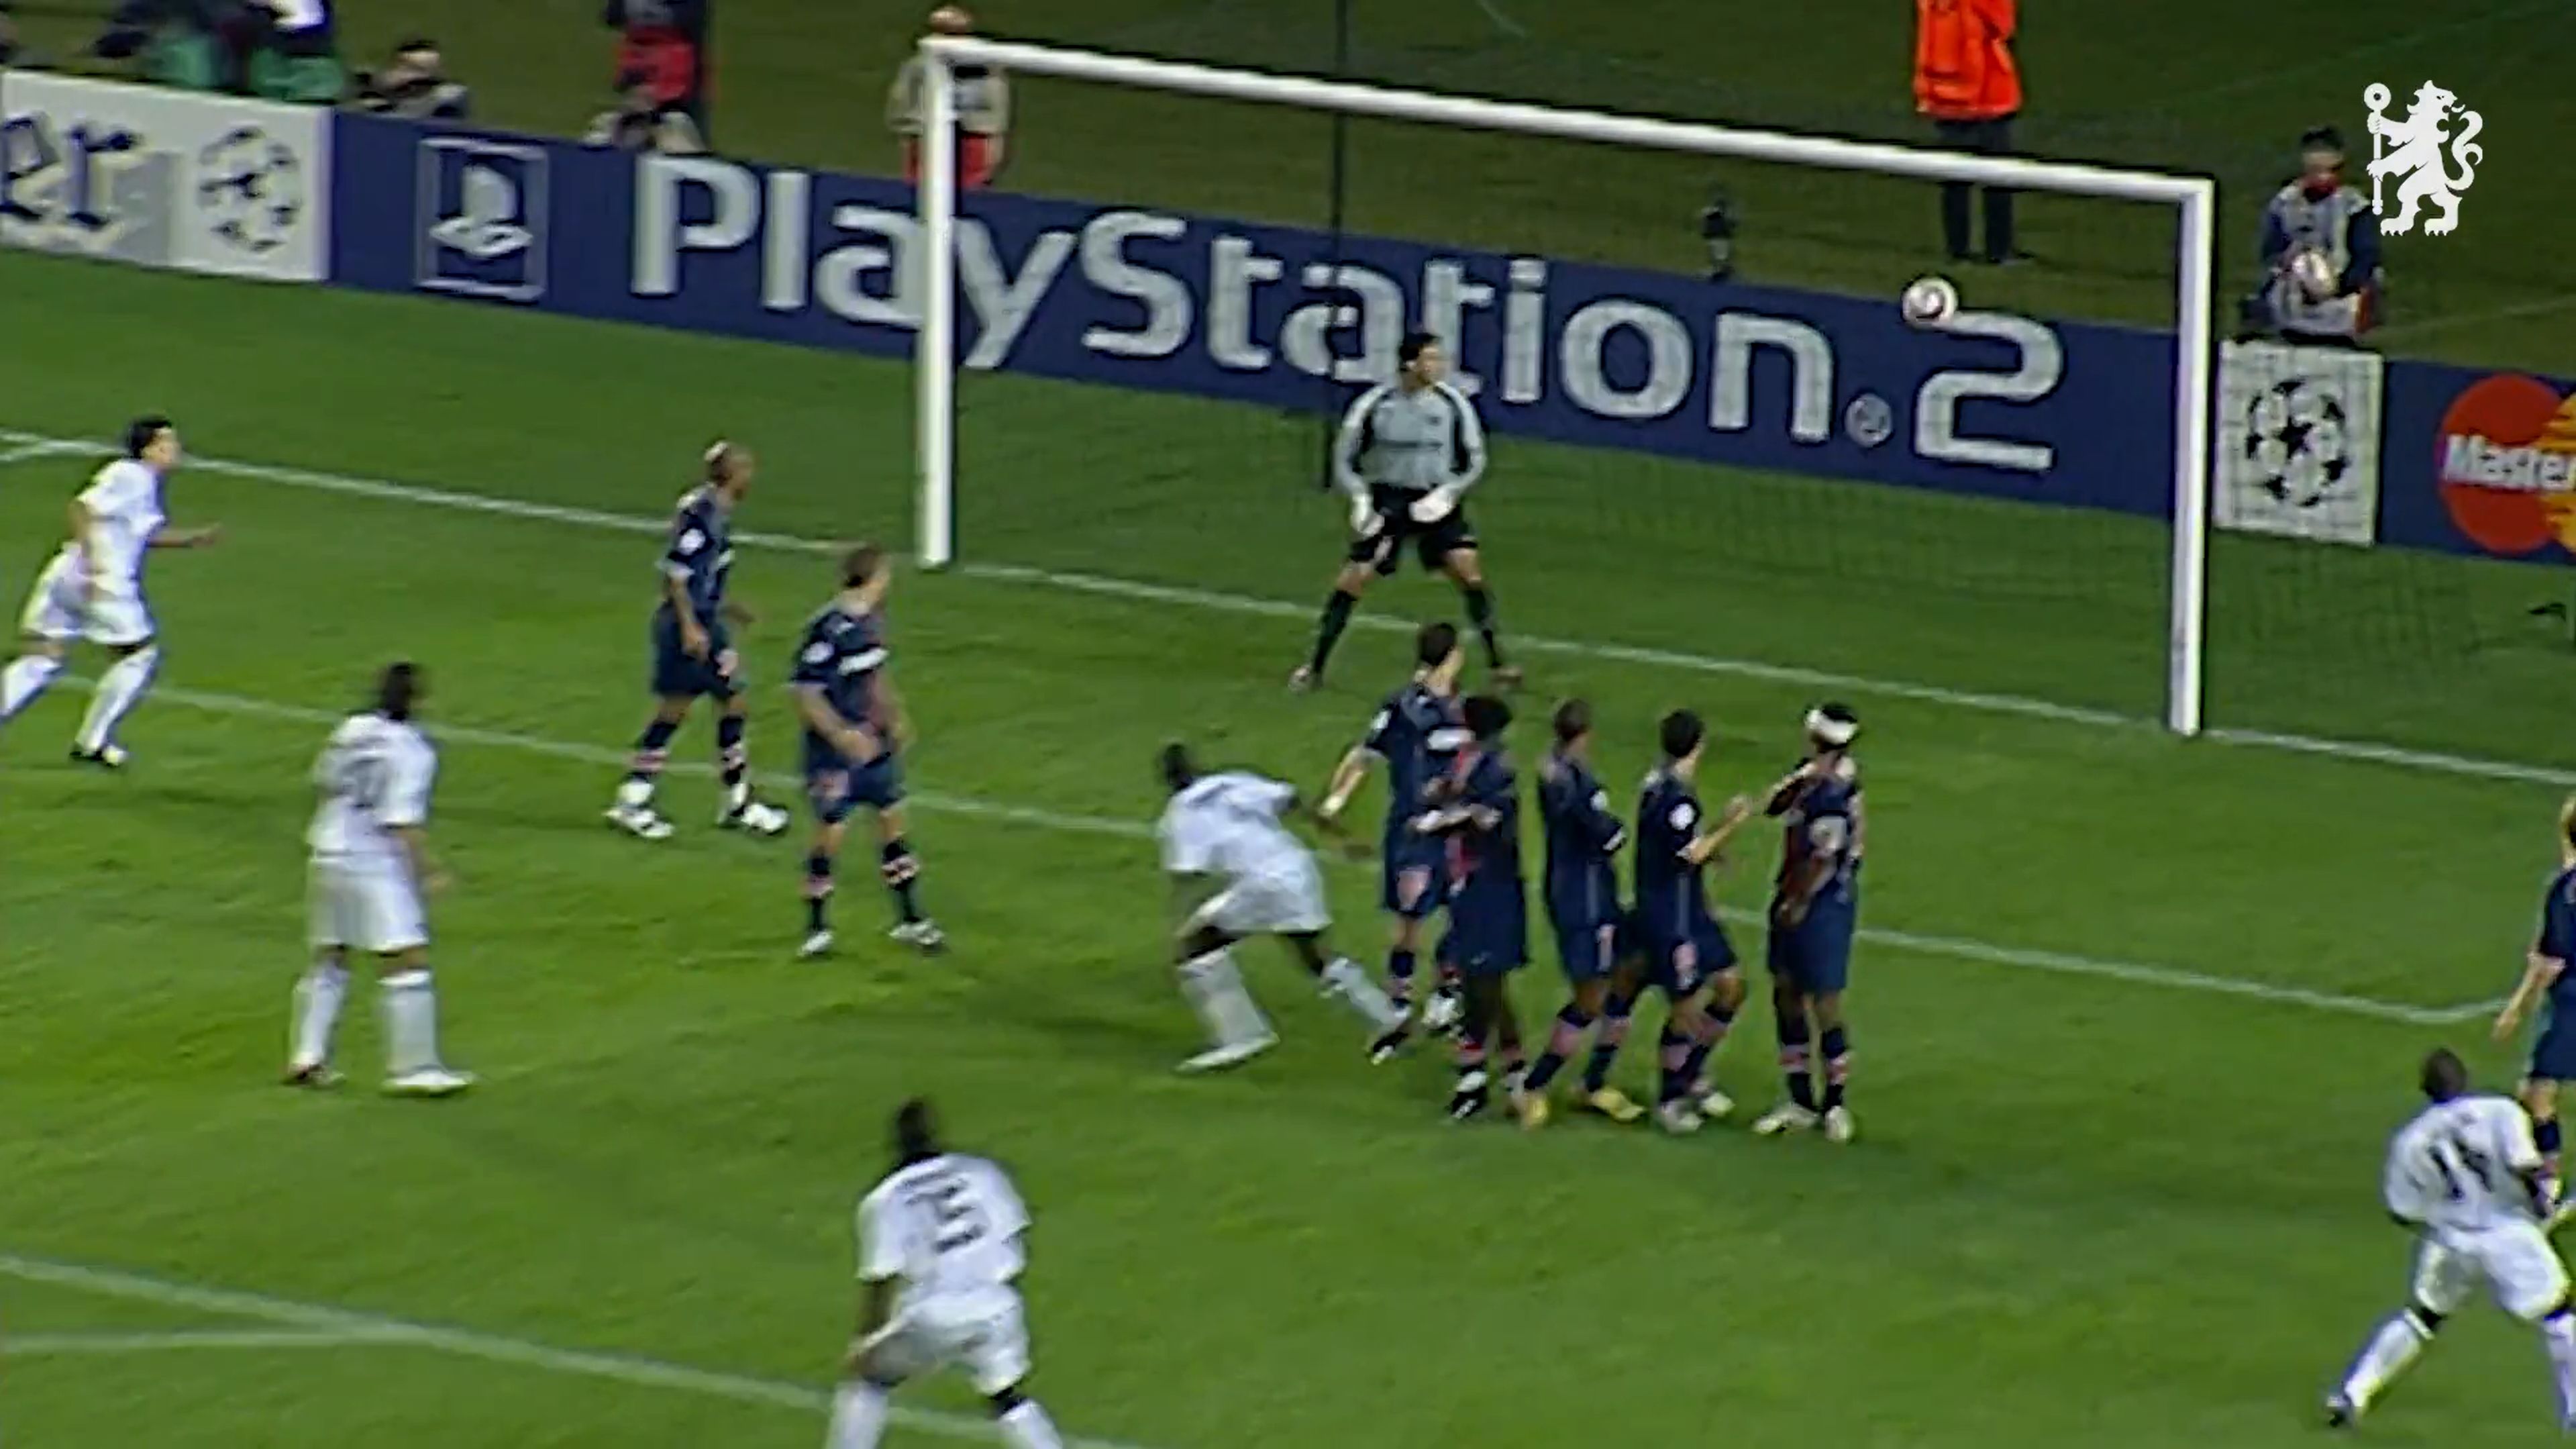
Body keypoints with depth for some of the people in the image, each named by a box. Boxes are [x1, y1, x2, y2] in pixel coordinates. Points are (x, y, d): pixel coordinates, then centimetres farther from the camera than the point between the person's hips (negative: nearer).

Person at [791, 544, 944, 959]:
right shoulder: (828, 629, -23)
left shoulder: (872, 620, 3)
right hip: (834, 752, -8)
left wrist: (894, 717, 13)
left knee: (893, 820, 12)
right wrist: (846, 738, -24)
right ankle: (817, 930, 15)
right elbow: (806, 695, -21)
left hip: (874, 745, 8)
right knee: (830, 833, 0)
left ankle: (910, 920, 23)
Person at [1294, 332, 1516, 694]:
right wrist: (1360, 498, -14)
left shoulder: (1451, 403, -7)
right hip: (1387, 498, -1)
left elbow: (1474, 459, 3)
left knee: (1467, 566, -16)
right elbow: (1345, 460, 1)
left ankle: (1497, 663, -7)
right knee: (1353, 578, -6)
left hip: (1435, 500, 1)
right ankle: (1315, 665, 8)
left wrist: (1447, 493, -12)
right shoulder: (1375, 404, -10)